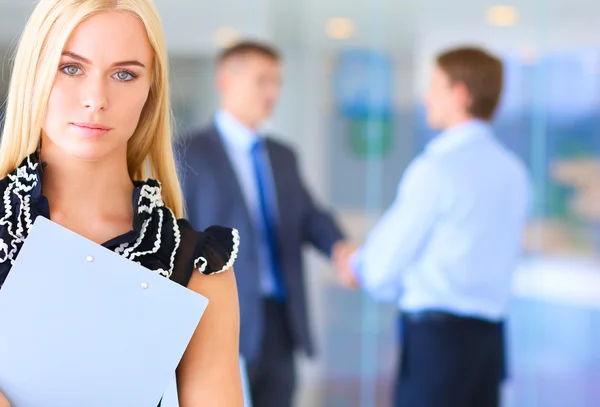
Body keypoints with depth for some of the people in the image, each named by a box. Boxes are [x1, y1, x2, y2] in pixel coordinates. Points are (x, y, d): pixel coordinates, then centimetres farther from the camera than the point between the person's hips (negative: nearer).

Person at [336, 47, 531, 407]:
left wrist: (357, 266, 15)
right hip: (490, 335, 7)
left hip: (436, 336, -7)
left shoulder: (438, 167, -13)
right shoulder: (513, 171, 7)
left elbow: (384, 267, -10)